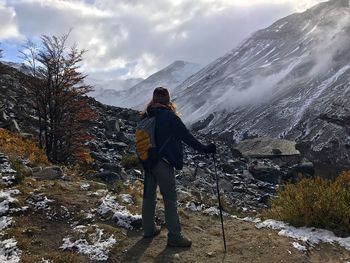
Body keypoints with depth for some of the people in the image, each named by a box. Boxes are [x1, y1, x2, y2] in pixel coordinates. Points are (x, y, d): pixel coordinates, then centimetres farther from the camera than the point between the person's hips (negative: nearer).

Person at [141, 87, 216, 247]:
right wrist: (204, 149, -9)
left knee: (149, 194, 16)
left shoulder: (146, 116, 6)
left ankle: (149, 229, 30)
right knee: (170, 199, -1)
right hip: (163, 163, -7)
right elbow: (186, 136, -14)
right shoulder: (169, 116, -13)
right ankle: (174, 237, 5)